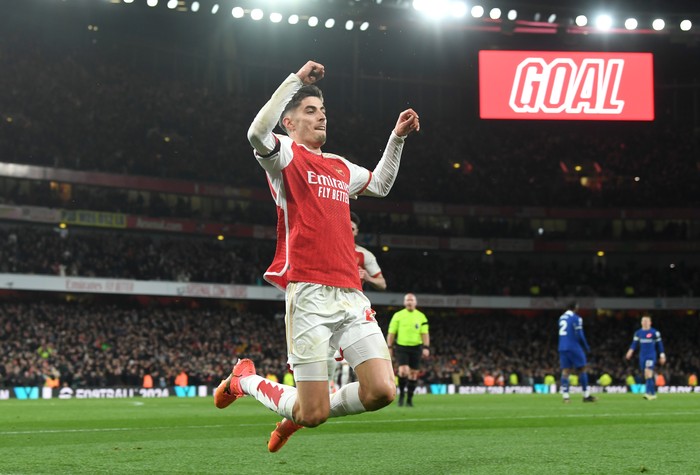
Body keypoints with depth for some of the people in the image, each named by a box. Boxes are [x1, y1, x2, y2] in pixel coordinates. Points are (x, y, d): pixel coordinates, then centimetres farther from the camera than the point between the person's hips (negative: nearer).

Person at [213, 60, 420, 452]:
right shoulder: (286, 155, 2)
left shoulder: (341, 167, 22)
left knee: (382, 391, -6)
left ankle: (299, 415, 19)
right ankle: (244, 379, 24)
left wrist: (397, 139, 30)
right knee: (314, 413, -6)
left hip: (351, 294, 6)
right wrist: (297, 79, -17)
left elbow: (380, 184, 41)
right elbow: (258, 132, -21)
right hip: (310, 294, -6)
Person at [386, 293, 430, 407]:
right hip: (401, 347, -2)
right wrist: (389, 348, -3)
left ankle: (409, 399, 14)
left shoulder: (421, 316, 5)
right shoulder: (398, 315, 2)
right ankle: (401, 393, 6)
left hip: (416, 348, 2)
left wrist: (426, 348, -10)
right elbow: (391, 333, 2)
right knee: (403, 371, -17)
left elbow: (425, 333, 1)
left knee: (413, 373, 3)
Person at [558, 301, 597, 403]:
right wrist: (586, 347, 0)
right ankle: (586, 396, 1)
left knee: (565, 371, 3)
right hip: (574, 347, -7)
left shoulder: (561, 318, 14)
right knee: (582, 369, 1)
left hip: (562, 347, 7)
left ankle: (565, 396, -4)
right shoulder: (576, 318, -9)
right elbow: (579, 335, -12)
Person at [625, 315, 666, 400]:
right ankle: (653, 393, 21)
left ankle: (648, 393, -26)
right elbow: (634, 344, 7)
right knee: (647, 376, 10)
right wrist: (630, 351, -12)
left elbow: (659, 344, 3)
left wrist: (662, 356, 4)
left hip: (651, 356, -5)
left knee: (648, 373, -21)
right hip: (642, 356, 5)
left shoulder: (655, 333, -3)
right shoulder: (638, 333, 9)